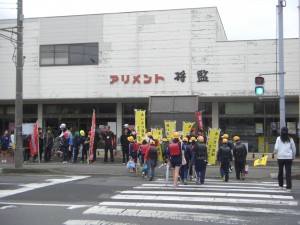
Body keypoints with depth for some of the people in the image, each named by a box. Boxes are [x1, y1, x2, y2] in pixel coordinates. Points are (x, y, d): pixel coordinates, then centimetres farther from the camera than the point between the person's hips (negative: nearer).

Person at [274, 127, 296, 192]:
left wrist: (275, 152, 15)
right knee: (288, 172, -1)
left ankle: (281, 185, 25)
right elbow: (294, 149, 10)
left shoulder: (279, 138, -2)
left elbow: (276, 148, -6)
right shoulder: (290, 139, 4)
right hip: (288, 157, 1)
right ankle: (288, 187, -7)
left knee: (280, 171, 15)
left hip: (280, 157, -1)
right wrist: (293, 156, 22)